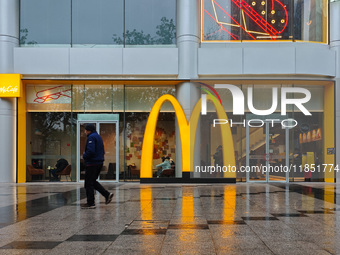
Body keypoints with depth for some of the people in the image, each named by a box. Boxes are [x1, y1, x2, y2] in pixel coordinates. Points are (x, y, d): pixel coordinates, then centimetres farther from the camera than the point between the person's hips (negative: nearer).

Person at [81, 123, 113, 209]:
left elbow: (90, 151, -25)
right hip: (99, 162, 10)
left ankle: (90, 203, 1)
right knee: (93, 181, 18)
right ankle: (107, 194, 9)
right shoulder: (98, 137, 16)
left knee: (89, 183, -2)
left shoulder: (91, 137, -14)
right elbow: (102, 151, 20)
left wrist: (84, 156, -7)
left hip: (92, 163, -10)